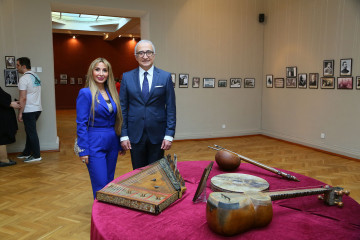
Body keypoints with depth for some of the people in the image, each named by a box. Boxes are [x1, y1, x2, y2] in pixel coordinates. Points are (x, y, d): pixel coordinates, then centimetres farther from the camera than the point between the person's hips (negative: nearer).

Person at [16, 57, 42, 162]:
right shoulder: (36, 76, 11)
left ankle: (36, 155, 5)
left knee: (31, 132, -1)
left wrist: (20, 113, -14)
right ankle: (27, 152, 29)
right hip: (37, 108, 9)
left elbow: (23, 98, -19)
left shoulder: (24, 79, -15)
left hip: (29, 111, -9)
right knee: (30, 131, 18)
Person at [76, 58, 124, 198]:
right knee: (100, 186, -1)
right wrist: (83, 150, -14)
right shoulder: (85, 93, -9)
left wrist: (120, 144, 11)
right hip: (95, 144, -6)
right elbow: (81, 124, -11)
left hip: (112, 143, 6)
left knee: (110, 182, 16)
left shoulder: (111, 92, 8)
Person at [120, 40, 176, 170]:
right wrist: (123, 135, -1)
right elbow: (123, 108, 4)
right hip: (135, 135, 1)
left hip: (157, 135, -1)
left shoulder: (165, 76, 0)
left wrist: (169, 135, -6)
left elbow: (171, 108, -1)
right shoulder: (127, 77, 3)